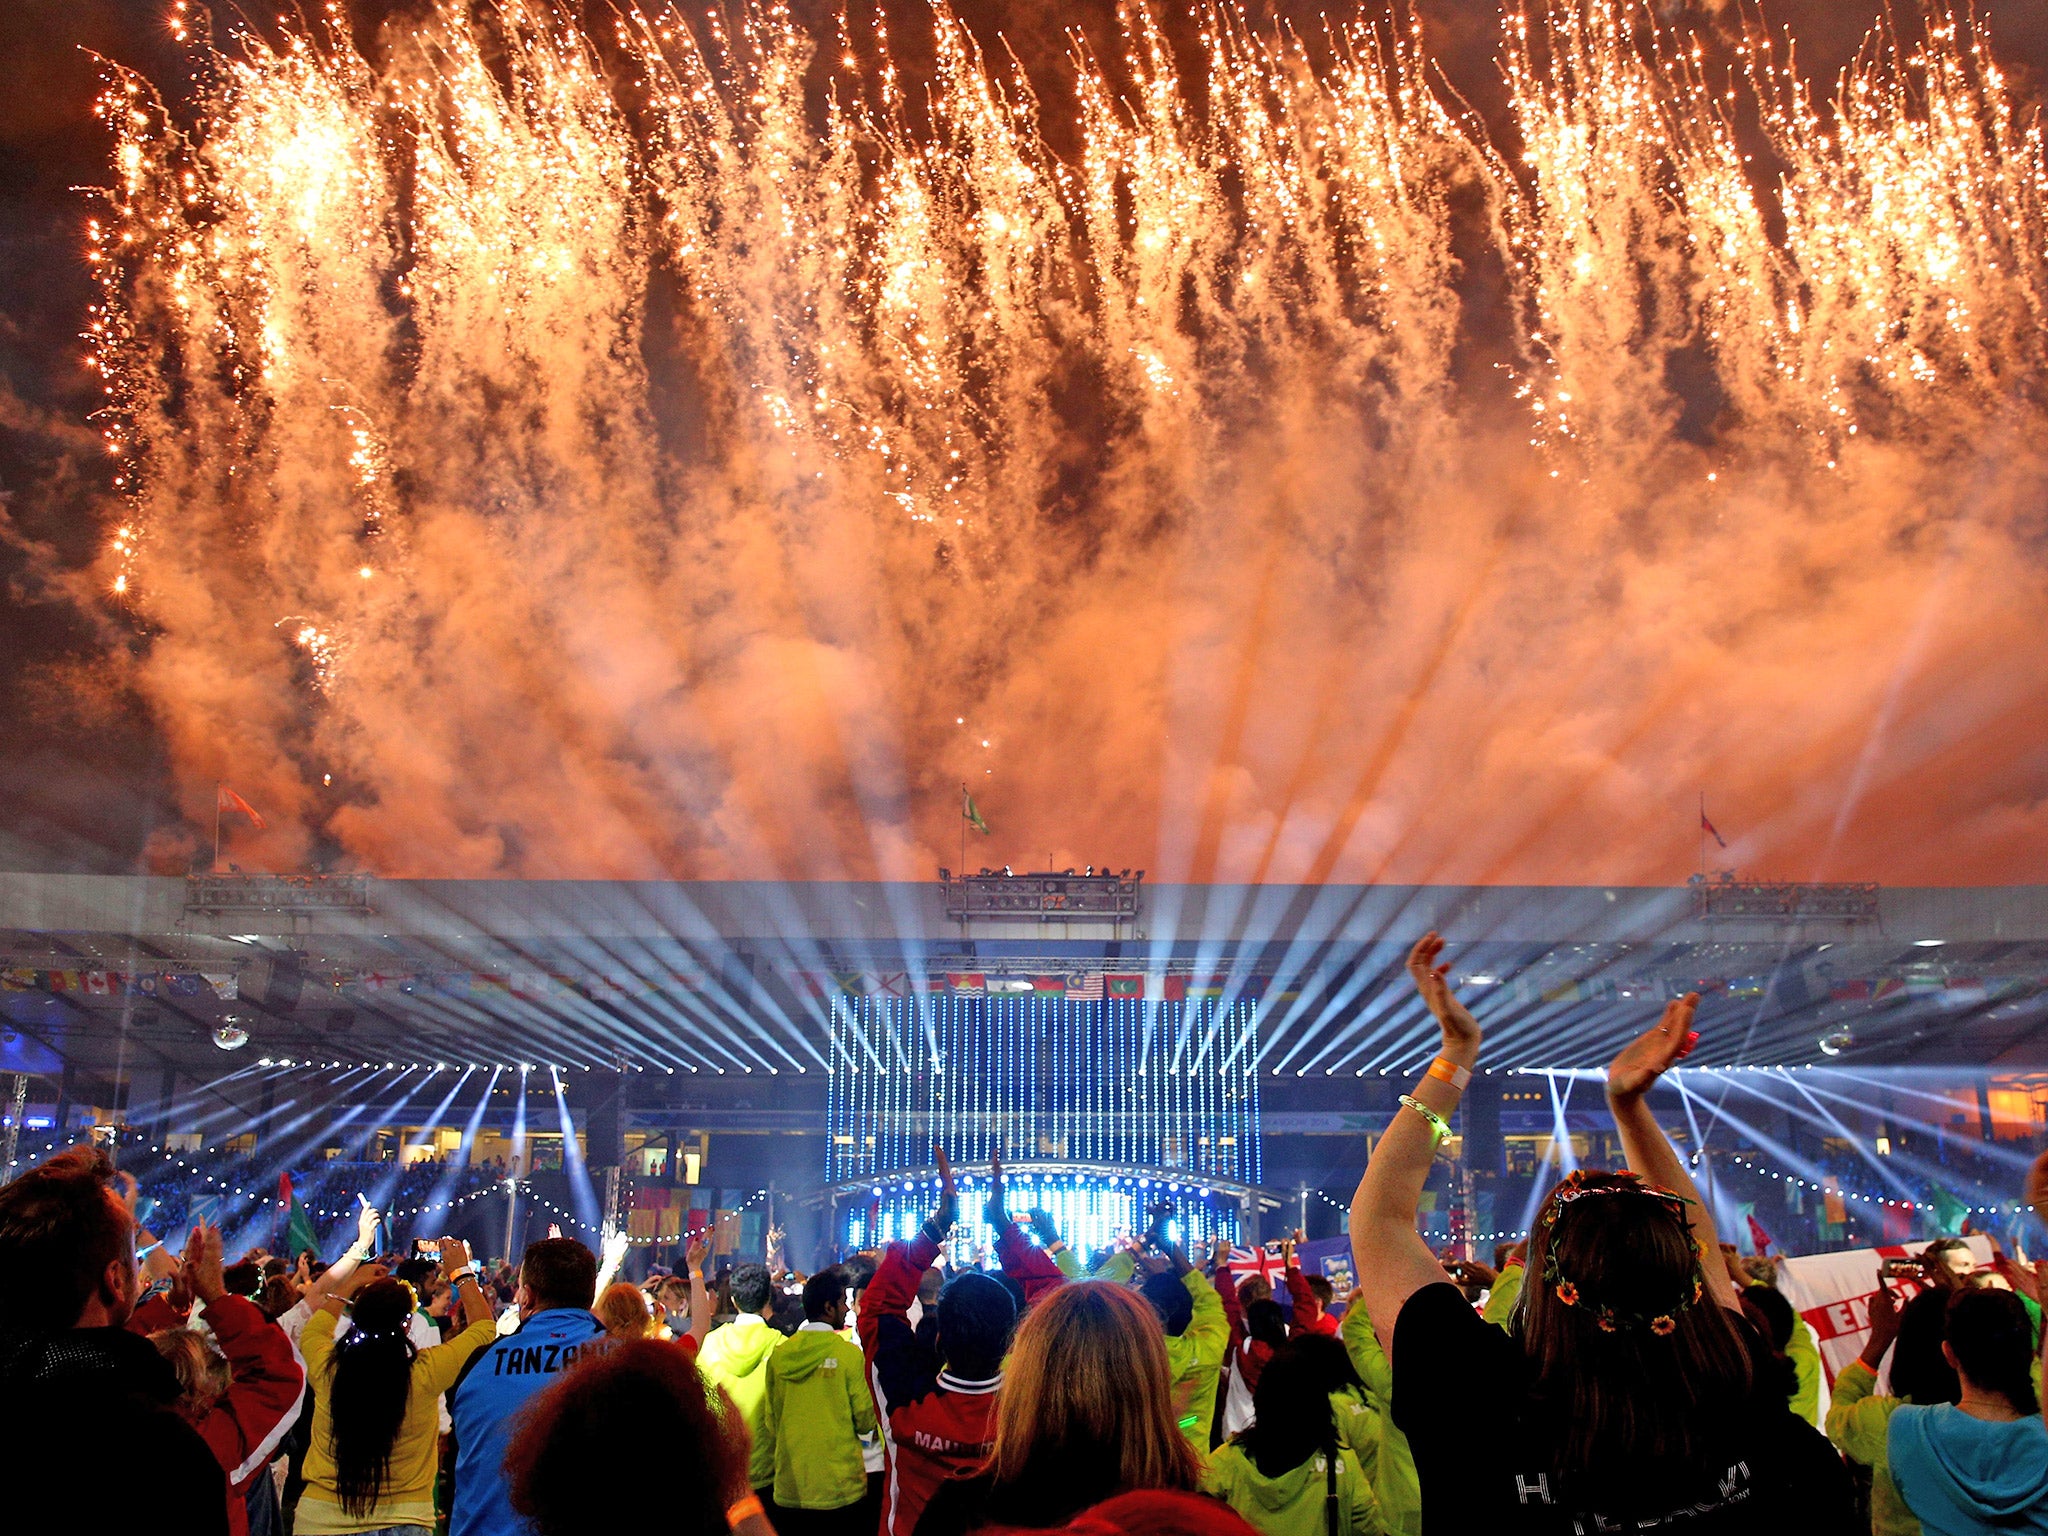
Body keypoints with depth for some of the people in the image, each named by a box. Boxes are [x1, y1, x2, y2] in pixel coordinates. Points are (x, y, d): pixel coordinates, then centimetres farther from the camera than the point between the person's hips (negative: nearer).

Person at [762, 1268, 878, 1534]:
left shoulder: (779, 1355, 0)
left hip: (789, 1489, 4)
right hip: (839, 1489, -4)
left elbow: (770, 1423, 8)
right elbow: (865, 1422, -7)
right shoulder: (848, 1353, -11)